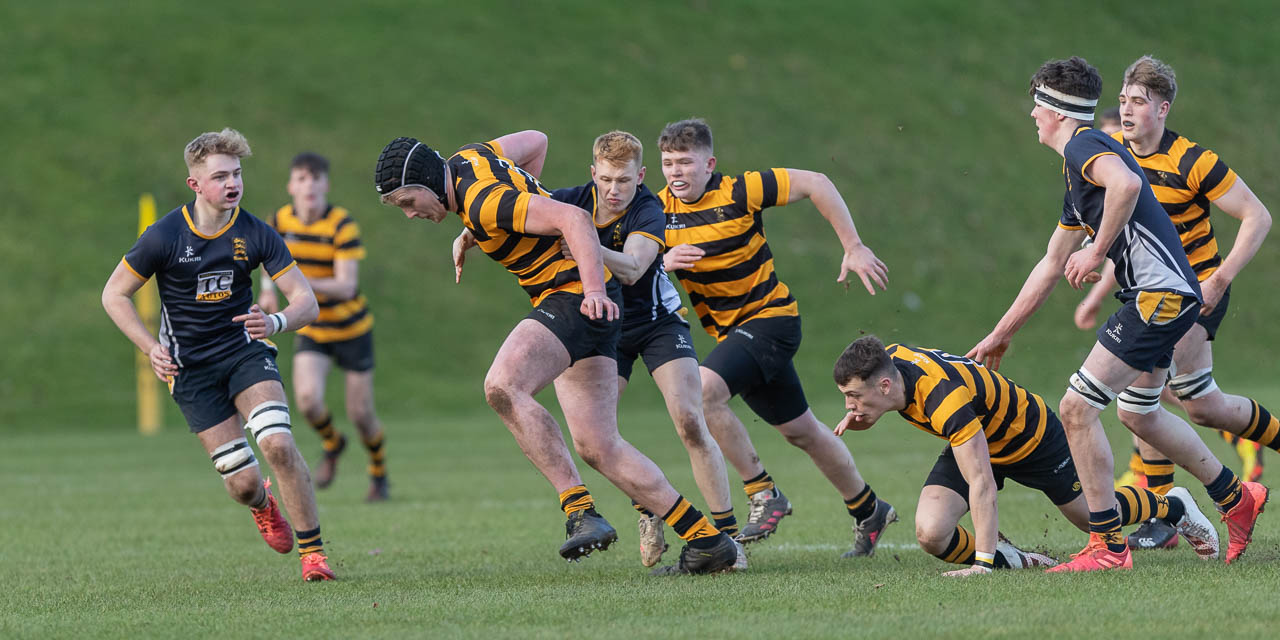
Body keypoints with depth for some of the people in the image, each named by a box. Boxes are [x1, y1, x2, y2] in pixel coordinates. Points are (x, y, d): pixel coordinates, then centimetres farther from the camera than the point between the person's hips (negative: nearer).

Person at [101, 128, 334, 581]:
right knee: (241, 482, -6)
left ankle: (313, 550, -9)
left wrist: (276, 322, -31)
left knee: (278, 444, -24)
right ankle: (262, 505, 34)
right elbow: (114, 294, -2)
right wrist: (152, 348, -13)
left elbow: (306, 301, -8)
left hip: (244, 348, 1)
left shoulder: (256, 234, -9)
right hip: (190, 368, -1)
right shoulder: (164, 237, -13)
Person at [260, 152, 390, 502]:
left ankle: (379, 474, 31)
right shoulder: (280, 221, -7)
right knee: (308, 398, -22)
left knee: (360, 414, 2)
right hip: (310, 330, 3)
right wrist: (268, 288, 3)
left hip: (351, 327, -3)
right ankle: (331, 444, 12)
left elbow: (346, 287, -27)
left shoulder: (343, 225, -21)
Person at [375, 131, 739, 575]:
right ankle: (708, 540, 6)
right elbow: (535, 141, 25)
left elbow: (574, 219, -26)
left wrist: (594, 291, -34)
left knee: (502, 387, -28)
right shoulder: (468, 158, 8)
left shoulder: (485, 201, -20)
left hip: (574, 297, -10)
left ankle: (581, 511, -28)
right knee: (597, 447, 5)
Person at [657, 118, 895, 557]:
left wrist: (853, 248, -12)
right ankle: (869, 512, 34)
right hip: (729, 330, 7)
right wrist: (662, 261, -24)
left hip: (770, 316, -7)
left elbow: (815, 184, -11)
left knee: (702, 390, -28)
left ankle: (764, 494, -17)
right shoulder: (661, 210, -1)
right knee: (800, 430, 16)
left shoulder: (739, 192, -16)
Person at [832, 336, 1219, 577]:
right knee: (930, 534, -18)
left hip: (1031, 439, -7)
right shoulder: (887, 359, -21)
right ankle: (1011, 559, 6)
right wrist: (861, 418, -13)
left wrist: (982, 563, -49)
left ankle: (1173, 507, 49)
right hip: (978, 440, 7)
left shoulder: (945, 400, -45)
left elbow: (982, 484, -45)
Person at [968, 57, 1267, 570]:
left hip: (1160, 295, -10)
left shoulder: (1082, 146, -9)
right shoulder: (1075, 172, 22)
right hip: (1167, 296, 10)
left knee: (1077, 409, -10)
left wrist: (1097, 252, -22)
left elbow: (1126, 183, -34)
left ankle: (1108, 546, -6)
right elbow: (1051, 266, 28)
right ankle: (1236, 499, 38)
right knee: (1138, 414, 26)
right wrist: (1001, 335, 31)